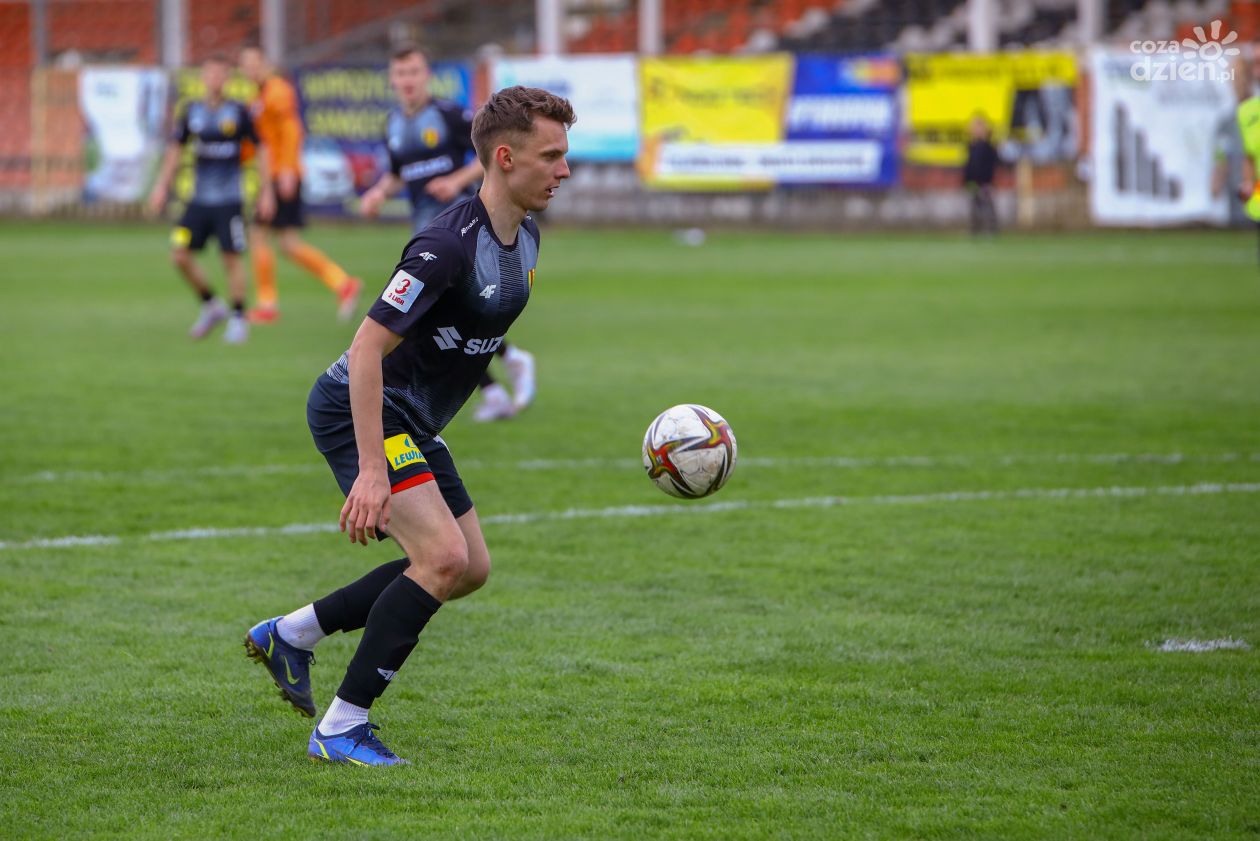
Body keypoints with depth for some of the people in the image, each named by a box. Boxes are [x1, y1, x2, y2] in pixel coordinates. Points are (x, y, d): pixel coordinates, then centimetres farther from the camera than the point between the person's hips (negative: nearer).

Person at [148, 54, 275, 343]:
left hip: (229, 200, -4)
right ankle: (211, 307, 15)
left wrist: (266, 191, -1)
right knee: (180, 254, -4)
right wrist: (162, 186, 12)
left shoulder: (238, 112, -4)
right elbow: (175, 148, 16)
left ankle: (238, 320, 9)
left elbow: (261, 149, 2)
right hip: (199, 198, 4)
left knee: (231, 258, -6)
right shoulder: (192, 112, 4)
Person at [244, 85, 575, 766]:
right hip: (359, 411, -10)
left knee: (470, 568, 11)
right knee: (443, 556, -21)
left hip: (413, 423, 10)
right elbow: (367, 346, -28)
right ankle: (342, 728, -14)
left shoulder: (523, 237, 4)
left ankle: (291, 634, 22)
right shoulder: (450, 244, -26)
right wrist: (371, 470, -31)